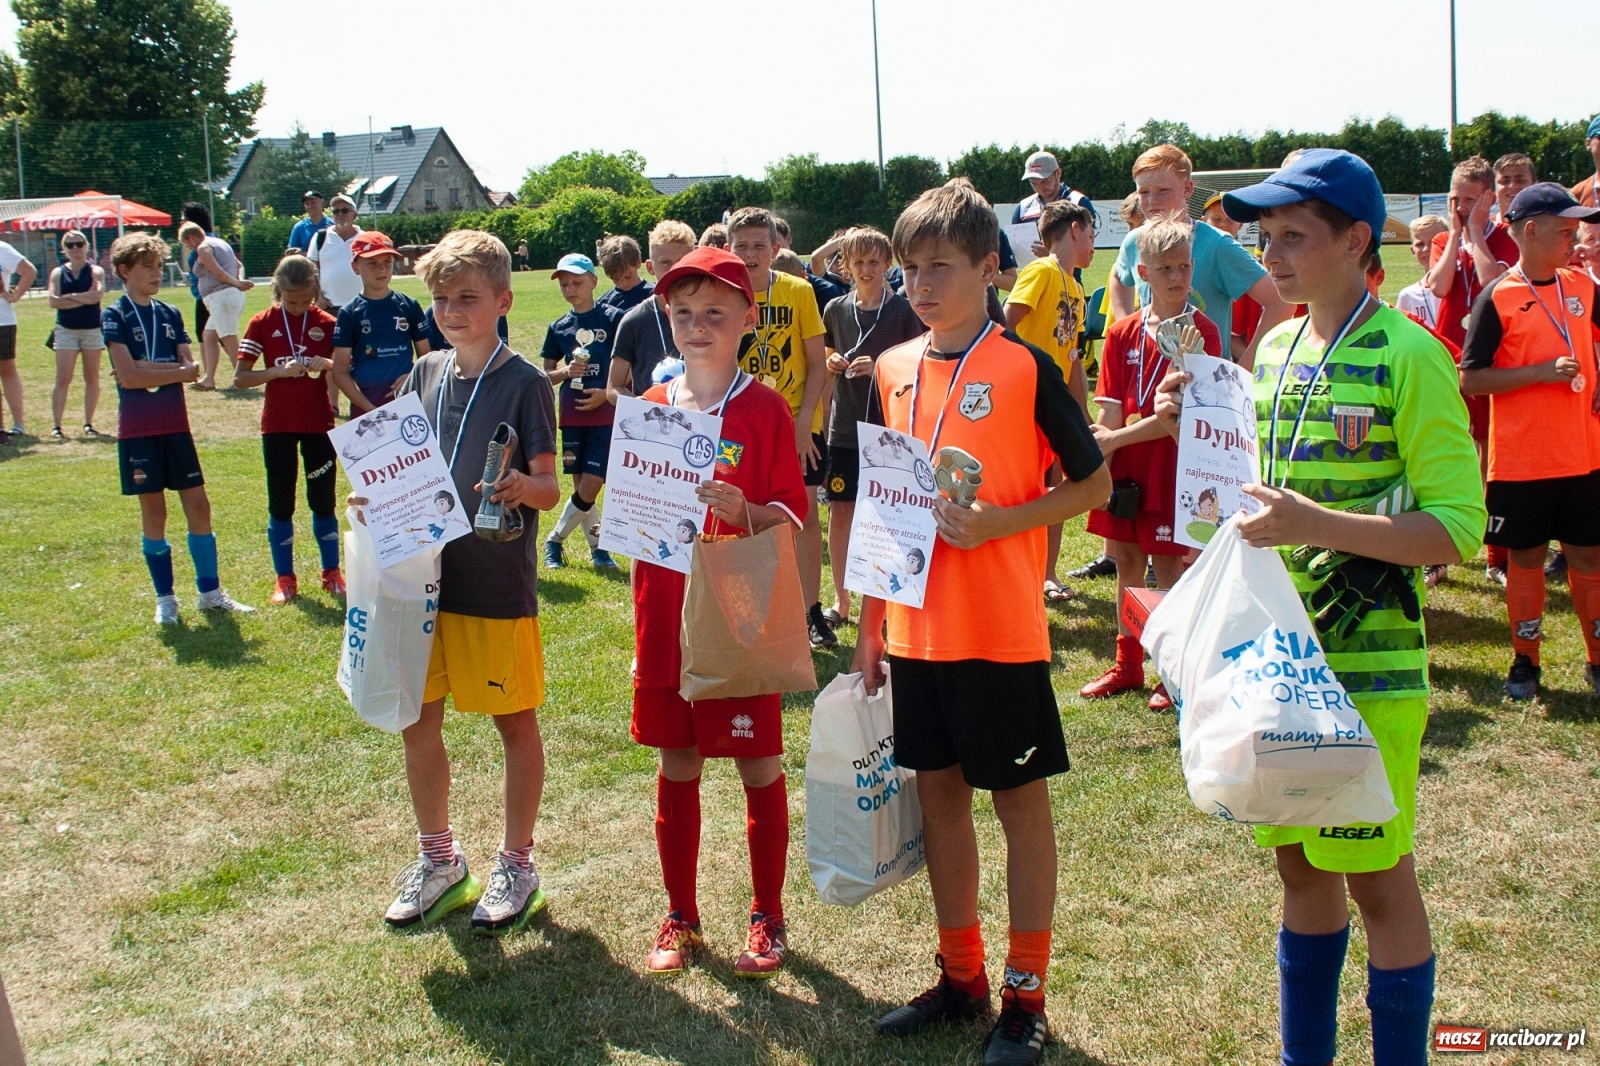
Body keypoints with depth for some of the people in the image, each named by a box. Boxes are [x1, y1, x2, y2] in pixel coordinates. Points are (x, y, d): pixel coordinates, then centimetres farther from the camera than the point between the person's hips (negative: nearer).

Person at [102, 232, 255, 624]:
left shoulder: (170, 314, 9)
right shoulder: (114, 317, -4)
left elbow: (191, 369, -2)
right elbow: (128, 376, -16)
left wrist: (149, 369, -14)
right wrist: (174, 370, -9)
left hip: (176, 425, 4)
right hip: (139, 429, -4)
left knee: (198, 504, 2)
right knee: (153, 511, 2)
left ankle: (210, 591, 11)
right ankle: (165, 598, 12)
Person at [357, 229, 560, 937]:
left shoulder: (525, 384, -8)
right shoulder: (424, 375, 7)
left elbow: (548, 489, -10)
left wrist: (522, 487, -31)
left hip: (497, 583, -5)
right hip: (424, 573, 6)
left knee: (514, 722, 7)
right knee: (417, 721, 11)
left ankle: (516, 864, 23)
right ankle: (438, 860, 30)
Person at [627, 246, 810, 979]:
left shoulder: (764, 408, -5)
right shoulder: (652, 408, 7)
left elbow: (792, 512, -9)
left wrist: (746, 513, -25)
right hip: (666, 610, 4)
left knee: (758, 766, 5)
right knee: (675, 765, 11)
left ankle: (768, 918, 21)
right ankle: (680, 918, 25)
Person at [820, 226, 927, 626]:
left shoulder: (904, 311, -4)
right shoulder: (836, 309, 7)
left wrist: (880, 367, -18)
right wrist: (832, 363, -3)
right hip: (844, 427, 3)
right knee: (840, 511, 6)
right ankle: (841, 600, 18)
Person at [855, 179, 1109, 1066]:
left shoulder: (1025, 369, -8)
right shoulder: (892, 372, 6)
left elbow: (1094, 484, -5)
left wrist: (995, 522, -19)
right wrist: (868, 626, 11)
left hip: (1001, 628, -5)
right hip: (915, 627, 5)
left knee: (1019, 797, 6)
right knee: (939, 792, 14)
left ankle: (1026, 994, 18)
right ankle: (961, 973, 29)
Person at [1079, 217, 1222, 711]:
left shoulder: (1202, 332, -7)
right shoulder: (1122, 332, 6)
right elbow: (1109, 409, 2)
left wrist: (1118, 438, -15)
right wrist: (1099, 448, -15)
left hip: (1171, 465, -4)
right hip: (1124, 466, 5)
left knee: (1168, 567, 2)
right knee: (1125, 561, 12)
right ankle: (1127, 664, 26)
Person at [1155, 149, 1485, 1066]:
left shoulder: (1408, 355, -12)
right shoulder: (1274, 349, 9)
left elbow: (1459, 526, -16)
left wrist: (1319, 526, -26)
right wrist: (1197, 432, 3)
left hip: (1367, 663, -7)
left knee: (1378, 878, 5)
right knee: (1301, 867, 17)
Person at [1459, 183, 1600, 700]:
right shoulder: (1497, 298, -9)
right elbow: (1470, 379, -11)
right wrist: (1541, 371, -19)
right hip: (1521, 459, -4)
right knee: (1526, 558, 7)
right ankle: (1525, 662, 20)